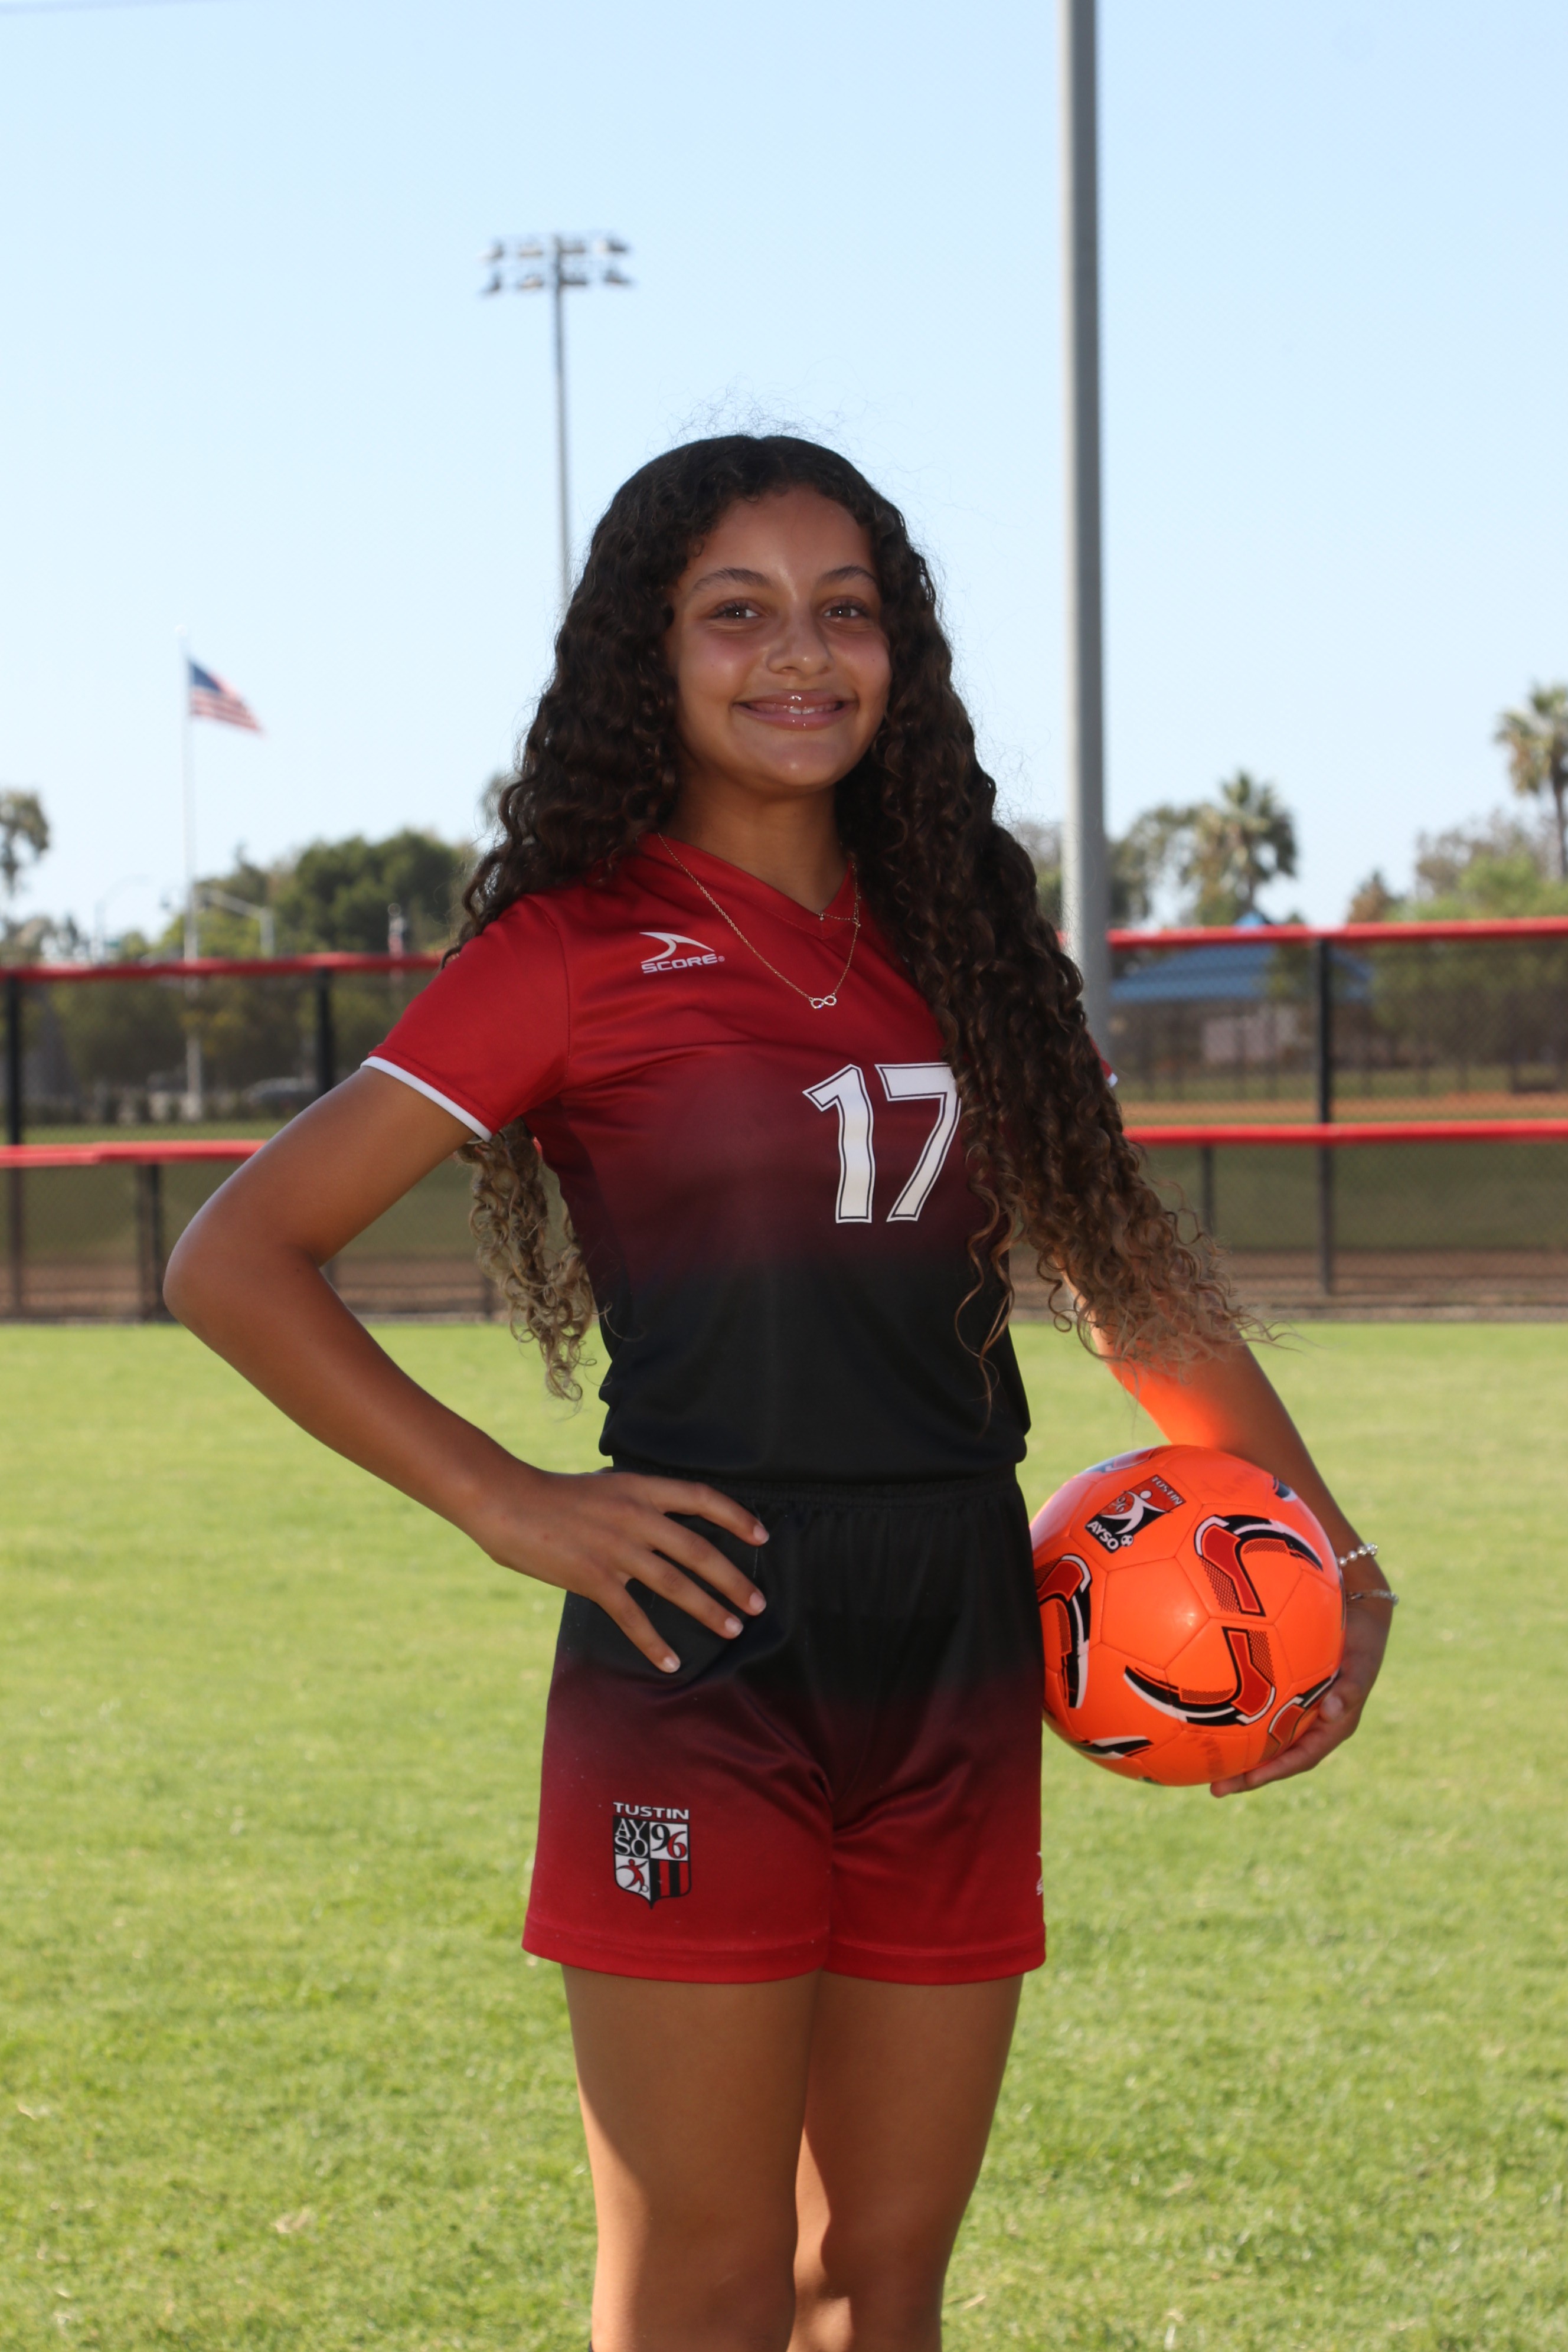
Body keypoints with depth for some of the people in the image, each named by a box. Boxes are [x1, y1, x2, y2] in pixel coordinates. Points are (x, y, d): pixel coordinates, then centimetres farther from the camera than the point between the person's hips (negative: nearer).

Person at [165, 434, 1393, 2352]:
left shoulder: (950, 936, 12)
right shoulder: (580, 950, -3)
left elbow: (1131, 1276, 18)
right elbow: (235, 1262, -5)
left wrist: (1330, 1557, 9)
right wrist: (505, 1505, -9)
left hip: (953, 1679, 5)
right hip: (704, 1664, -5)